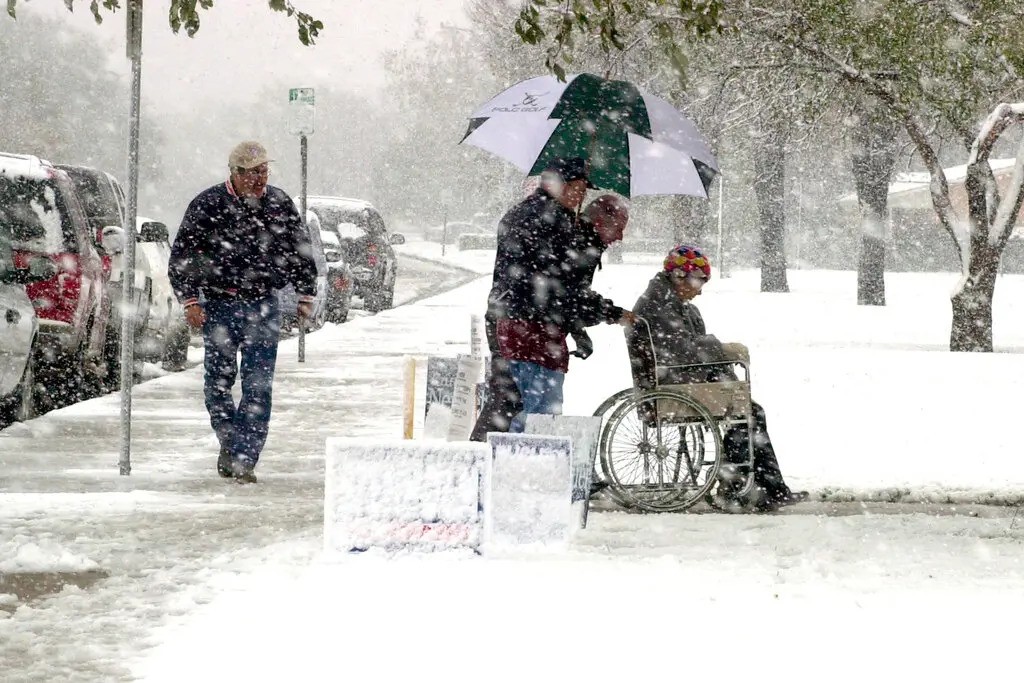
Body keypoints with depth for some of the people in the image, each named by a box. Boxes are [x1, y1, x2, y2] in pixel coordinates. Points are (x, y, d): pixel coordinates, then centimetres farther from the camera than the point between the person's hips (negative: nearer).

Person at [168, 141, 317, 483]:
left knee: (258, 385, -6)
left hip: (264, 305, 1)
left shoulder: (279, 204, 5)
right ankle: (230, 443, 25)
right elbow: (181, 255, 0)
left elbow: (300, 251, 17)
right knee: (219, 379, 5)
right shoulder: (209, 205, -4)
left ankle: (244, 457, -6)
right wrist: (189, 299, -7)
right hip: (219, 304, -1)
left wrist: (305, 295, 14)